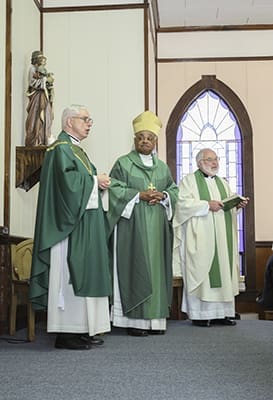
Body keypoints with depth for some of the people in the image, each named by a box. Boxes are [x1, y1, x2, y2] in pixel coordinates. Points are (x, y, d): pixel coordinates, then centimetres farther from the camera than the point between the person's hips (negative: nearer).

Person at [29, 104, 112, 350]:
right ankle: (66, 333, -3)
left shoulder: (77, 150, 20)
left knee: (84, 272, 9)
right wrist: (95, 181, -11)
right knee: (69, 273, -8)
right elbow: (68, 181, -23)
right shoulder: (61, 148, -10)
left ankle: (83, 329, 15)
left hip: (85, 224, 10)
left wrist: (100, 183, 1)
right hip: (70, 225, -10)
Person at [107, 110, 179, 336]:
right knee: (135, 268, -7)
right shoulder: (123, 164, 3)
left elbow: (174, 191, 15)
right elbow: (114, 190, -6)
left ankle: (155, 318, 9)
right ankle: (135, 319, -3)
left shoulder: (163, 167, 17)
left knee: (156, 268, 4)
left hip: (157, 226, 5)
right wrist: (139, 195, -15)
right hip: (132, 226, -5)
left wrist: (163, 196, -6)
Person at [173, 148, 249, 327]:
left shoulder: (223, 183, 22)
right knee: (200, 270, -8)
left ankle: (222, 311, 6)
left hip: (222, 237, 6)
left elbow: (230, 206, 18)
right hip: (200, 237, -6)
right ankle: (199, 314, -5)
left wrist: (239, 205, -4)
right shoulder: (189, 180, 4)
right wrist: (207, 204, -16)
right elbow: (183, 203, -10)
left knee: (223, 270, 2)